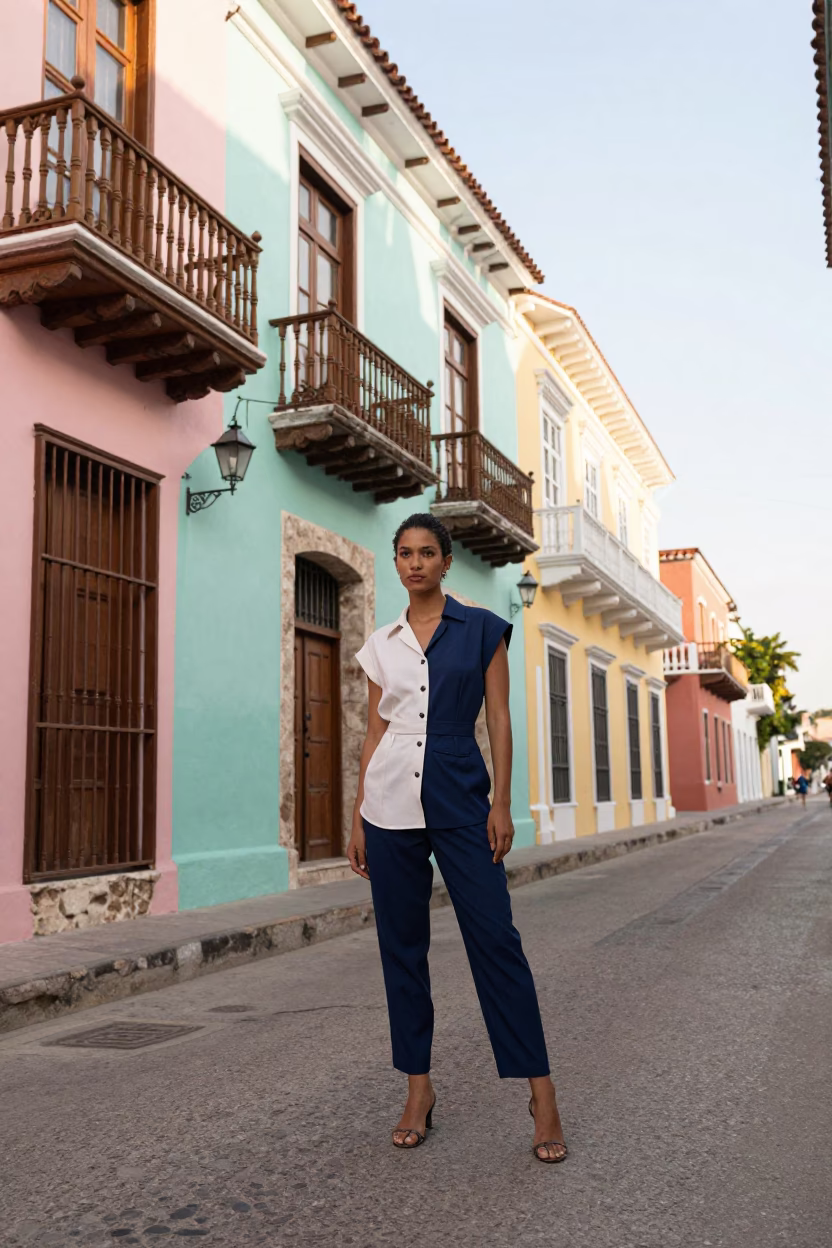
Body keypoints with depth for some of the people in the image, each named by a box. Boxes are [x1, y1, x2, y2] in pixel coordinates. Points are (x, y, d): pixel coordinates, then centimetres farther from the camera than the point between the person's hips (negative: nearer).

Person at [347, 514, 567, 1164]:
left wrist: (502, 803, -7)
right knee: (402, 944, 7)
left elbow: (499, 719, 1)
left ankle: (541, 1091, 3)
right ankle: (419, 1085, 20)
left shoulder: (482, 629, 3)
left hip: (459, 799, -3)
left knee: (495, 937, -6)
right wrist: (358, 818, 8)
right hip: (391, 803, 3)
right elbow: (375, 731, 12)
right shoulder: (381, 643, 11)